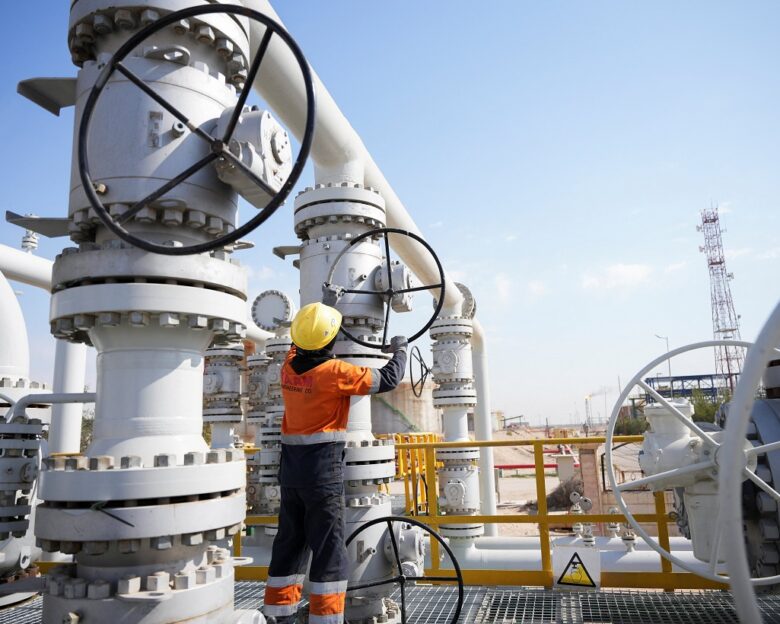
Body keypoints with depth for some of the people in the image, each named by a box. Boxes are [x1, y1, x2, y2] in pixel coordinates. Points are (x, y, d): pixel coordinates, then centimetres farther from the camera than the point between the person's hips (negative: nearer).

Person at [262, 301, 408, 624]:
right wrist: (400, 349, 12)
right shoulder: (335, 371, -16)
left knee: (289, 542, 16)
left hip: (291, 468, 7)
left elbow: (300, 346, 26)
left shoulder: (289, 365, 1)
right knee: (328, 547, 2)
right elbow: (388, 379, -7)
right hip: (323, 467, -7)